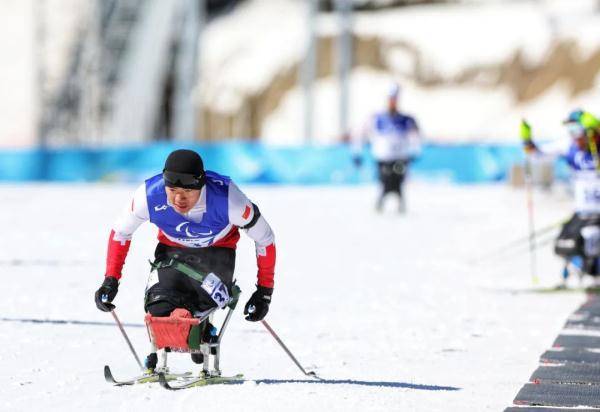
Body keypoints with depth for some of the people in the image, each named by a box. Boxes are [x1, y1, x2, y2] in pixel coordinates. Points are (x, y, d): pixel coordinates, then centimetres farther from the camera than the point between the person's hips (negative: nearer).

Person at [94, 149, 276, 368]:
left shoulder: (226, 198, -34)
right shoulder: (149, 195, -29)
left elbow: (264, 238, -18)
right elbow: (120, 231, -7)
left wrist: (264, 291, -12)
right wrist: (110, 280, -9)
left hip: (217, 250, -2)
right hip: (172, 250, 2)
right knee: (160, 309, -21)